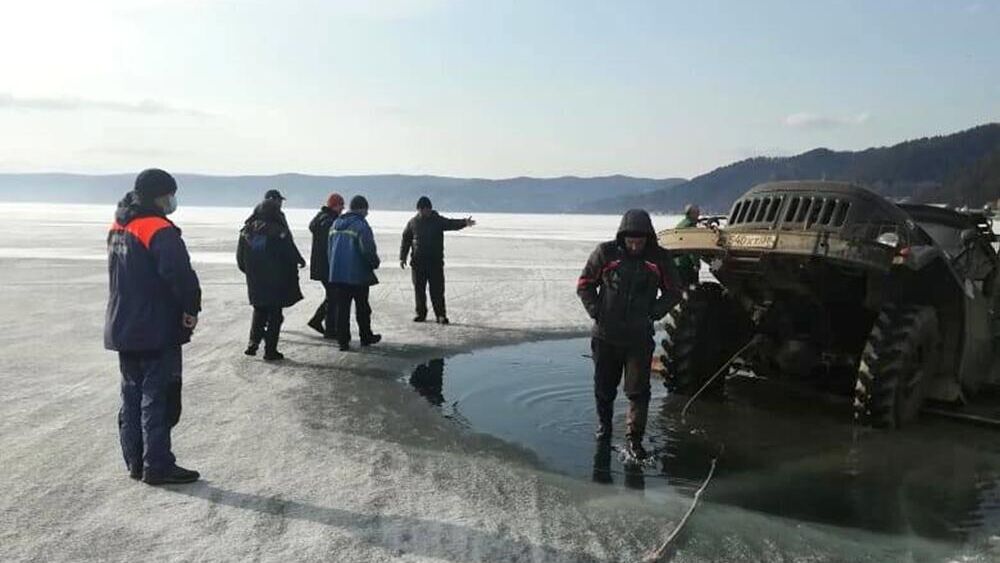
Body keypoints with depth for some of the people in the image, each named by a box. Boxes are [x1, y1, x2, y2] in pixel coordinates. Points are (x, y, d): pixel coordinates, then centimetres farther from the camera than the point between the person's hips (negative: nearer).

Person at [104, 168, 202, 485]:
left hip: (123, 329, 9)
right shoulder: (160, 230, -18)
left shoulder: (118, 227, 11)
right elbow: (180, 274, -30)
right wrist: (191, 309, -15)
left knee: (132, 395, 15)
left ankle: (135, 462, 23)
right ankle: (157, 467, 4)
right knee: (158, 398, -1)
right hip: (157, 331, -9)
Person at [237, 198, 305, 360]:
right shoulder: (279, 231, -15)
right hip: (276, 282, -4)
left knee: (259, 311, 22)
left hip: (255, 282, 4)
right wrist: (300, 261, 11)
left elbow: (240, 258, 6)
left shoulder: (246, 231, 1)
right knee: (275, 314, 6)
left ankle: (253, 343, 12)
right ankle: (270, 350, 7)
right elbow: (291, 253, -10)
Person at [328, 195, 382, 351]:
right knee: (362, 307, 10)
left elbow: (330, 249, 16)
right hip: (357, 274, -6)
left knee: (342, 308, 7)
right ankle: (366, 337, 23)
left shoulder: (336, 224, 10)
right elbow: (368, 250, -18)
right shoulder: (361, 225, -14)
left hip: (337, 274, 6)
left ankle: (343, 341, 7)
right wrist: (375, 264, 0)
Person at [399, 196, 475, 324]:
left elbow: (452, 224, -13)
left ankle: (440, 315, 0)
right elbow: (405, 240, 11)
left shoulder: (438, 220, 2)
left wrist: (465, 222, -33)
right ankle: (421, 313, 20)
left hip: (435, 262, -2)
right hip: (417, 263, 2)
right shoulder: (413, 222, 7)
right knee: (419, 289, 8)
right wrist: (402, 257, 6)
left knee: (437, 290, -3)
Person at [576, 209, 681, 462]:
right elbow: (584, 285, 4)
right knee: (604, 388, 14)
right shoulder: (606, 253, -6)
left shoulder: (660, 258, -4)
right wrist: (596, 312, -7)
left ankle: (634, 439, 5)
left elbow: (673, 292, 8)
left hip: (639, 338, 0)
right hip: (606, 335, 1)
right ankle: (604, 424, 37)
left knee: (638, 391, -5)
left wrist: (653, 313, -5)